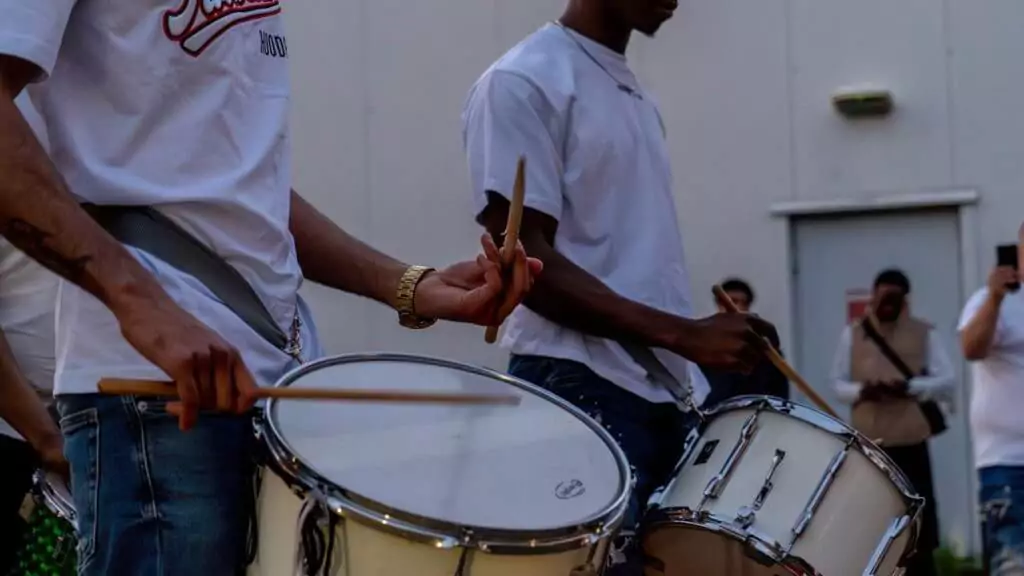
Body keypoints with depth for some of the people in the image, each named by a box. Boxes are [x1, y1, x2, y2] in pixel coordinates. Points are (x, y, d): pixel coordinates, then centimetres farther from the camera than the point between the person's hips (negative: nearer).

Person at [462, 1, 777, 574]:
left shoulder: (638, 96, 20)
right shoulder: (523, 83, -5)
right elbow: (525, 261, -14)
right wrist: (685, 335, -21)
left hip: (670, 395, 8)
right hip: (583, 390, -8)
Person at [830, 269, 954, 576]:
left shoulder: (923, 333, 4)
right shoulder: (852, 333, 9)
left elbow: (947, 381, -1)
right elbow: (837, 383, 8)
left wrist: (910, 386, -17)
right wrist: (860, 391, -14)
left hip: (910, 441, -1)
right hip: (868, 442, 1)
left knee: (918, 521, -1)